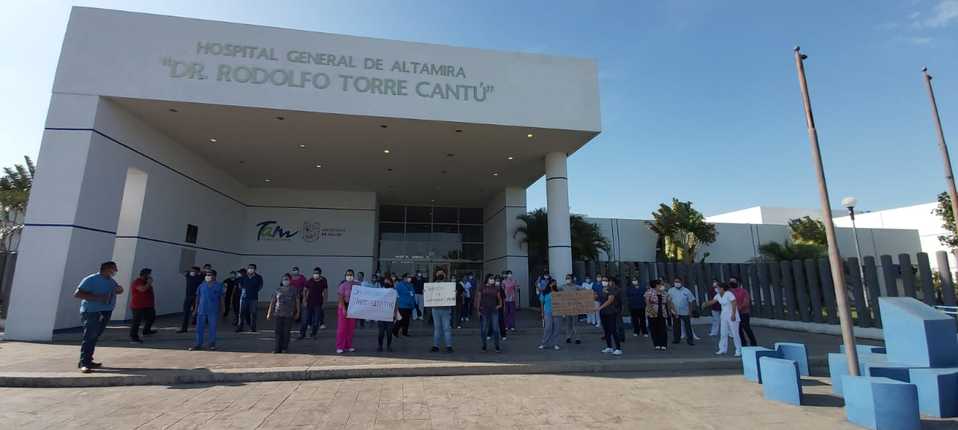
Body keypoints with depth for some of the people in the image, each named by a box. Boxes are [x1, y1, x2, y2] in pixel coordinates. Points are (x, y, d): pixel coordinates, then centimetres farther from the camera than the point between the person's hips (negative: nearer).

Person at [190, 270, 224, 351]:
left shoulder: (218, 286, 1)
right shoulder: (201, 286, 6)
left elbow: (221, 298, 4)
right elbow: (198, 298, 11)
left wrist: (221, 310, 3)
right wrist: (195, 309, 9)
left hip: (213, 311, -2)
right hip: (202, 310, 2)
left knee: (213, 328, 4)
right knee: (199, 327, 5)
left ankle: (212, 344, 15)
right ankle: (198, 344, 16)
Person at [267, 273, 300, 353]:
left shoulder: (294, 290, 4)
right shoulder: (277, 290, 7)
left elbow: (297, 302, 8)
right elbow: (272, 302, 9)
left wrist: (297, 312, 7)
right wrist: (269, 313, 7)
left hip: (289, 314, -1)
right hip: (278, 314, 1)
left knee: (286, 332, 2)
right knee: (278, 331, -1)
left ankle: (285, 348, 15)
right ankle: (277, 349, 6)